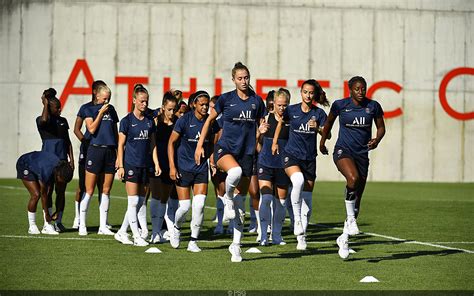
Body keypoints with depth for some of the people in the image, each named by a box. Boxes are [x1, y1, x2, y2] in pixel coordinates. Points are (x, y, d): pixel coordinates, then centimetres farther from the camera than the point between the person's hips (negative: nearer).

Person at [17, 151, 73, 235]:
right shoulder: (46, 171, -40)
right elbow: (43, 194, -28)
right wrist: (46, 214, -20)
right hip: (24, 165, -7)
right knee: (36, 195, -18)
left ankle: (47, 226, -7)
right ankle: (32, 227, -6)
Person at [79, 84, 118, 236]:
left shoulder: (111, 109, 14)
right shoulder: (90, 109, 0)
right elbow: (92, 129, -12)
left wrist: (118, 152, 11)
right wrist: (101, 113, -12)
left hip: (110, 151, 5)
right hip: (95, 150, -5)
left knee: (106, 191, 6)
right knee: (89, 191, -4)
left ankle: (103, 226, 10)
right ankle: (82, 225, 4)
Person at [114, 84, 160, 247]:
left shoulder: (150, 121, 9)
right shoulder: (127, 121, -4)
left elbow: (152, 145, 14)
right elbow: (121, 145, -3)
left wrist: (156, 164, 7)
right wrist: (120, 166, -8)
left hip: (145, 165, 6)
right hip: (130, 164, -5)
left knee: (140, 202, 6)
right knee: (133, 201, -7)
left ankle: (121, 233, 16)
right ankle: (137, 237, -3)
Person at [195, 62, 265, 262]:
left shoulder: (257, 101, 6)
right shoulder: (226, 99, 0)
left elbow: (260, 125, 18)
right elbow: (210, 120, 9)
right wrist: (200, 145, 5)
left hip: (246, 152, 3)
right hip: (225, 148, -3)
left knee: (240, 203, 4)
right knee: (235, 171, -40)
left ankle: (236, 245, 12)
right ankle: (227, 198, -9)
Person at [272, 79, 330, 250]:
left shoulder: (319, 113, 0)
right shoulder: (291, 110, -1)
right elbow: (281, 122, 19)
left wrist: (317, 128, -26)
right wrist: (275, 142, 19)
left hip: (309, 158, 2)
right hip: (291, 154, -2)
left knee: (307, 198, 3)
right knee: (298, 180, -34)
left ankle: (301, 237, 14)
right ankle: (297, 219, -22)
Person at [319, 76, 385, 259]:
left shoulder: (373, 106, 1)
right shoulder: (340, 105, -3)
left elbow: (381, 127, 11)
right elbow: (329, 122, 15)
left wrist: (377, 139, -10)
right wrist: (322, 141, 24)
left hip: (362, 154, 3)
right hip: (343, 151, -3)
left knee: (356, 201, 5)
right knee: (353, 178, -36)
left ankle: (344, 238, 20)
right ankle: (351, 219, -19)